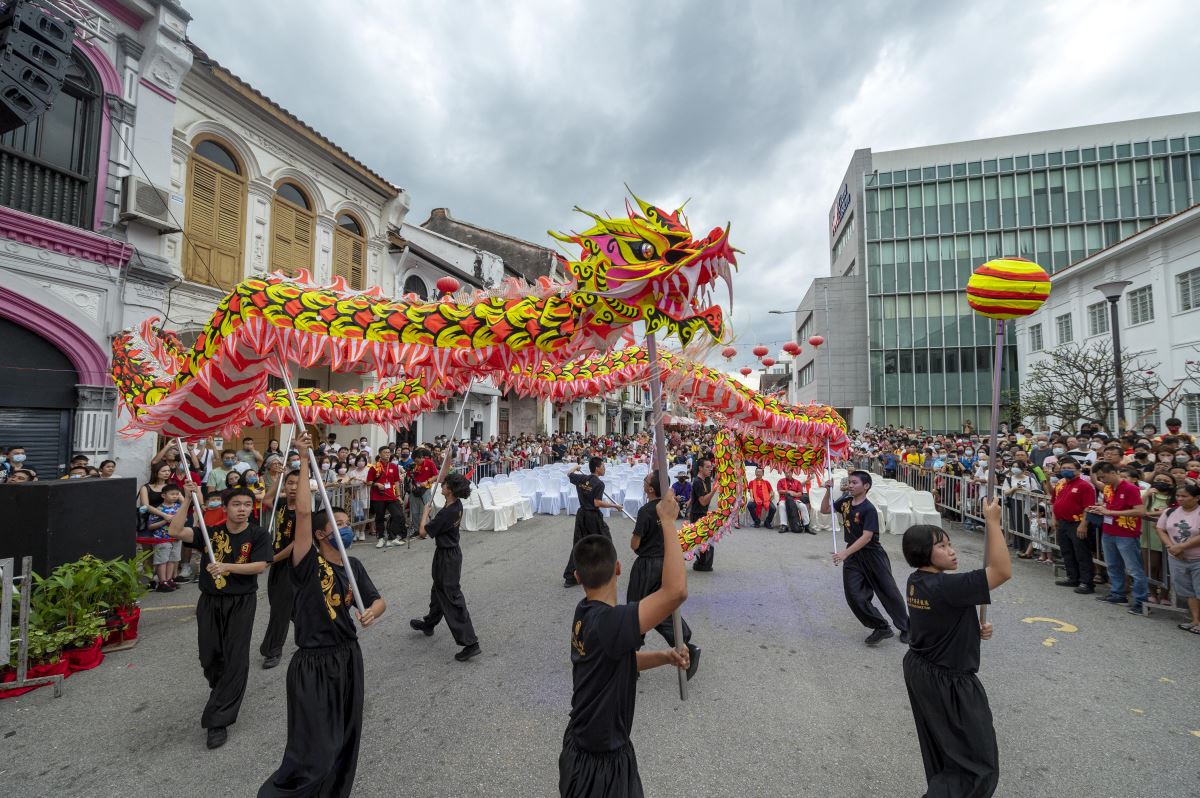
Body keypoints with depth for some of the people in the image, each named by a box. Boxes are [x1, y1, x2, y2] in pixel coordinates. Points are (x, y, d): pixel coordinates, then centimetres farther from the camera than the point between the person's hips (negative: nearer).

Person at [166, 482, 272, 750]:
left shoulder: (258, 535, -8)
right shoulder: (211, 532, 0)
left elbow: (259, 566, -16)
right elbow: (176, 531, -14)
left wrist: (226, 566, -26)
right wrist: (188, 500, -17)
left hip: (241, 603, -3)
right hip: (210, 601, 3)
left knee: (235, 660, -4)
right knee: (209, 656, 15)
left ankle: (218, 721, 8)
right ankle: (224, 695, 45)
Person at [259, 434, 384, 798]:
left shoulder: (353, 566, 1)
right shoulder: (308, 564, -17)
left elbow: (378, 600, 9)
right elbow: (303, 512, -29)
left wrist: (371, 612, -15)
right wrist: (304, 460, -30)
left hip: (348, 658, 6)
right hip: (313, 664, -6)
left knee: (344, 742, 21)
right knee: (314, 754, 1)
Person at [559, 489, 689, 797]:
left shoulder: (585, 613, -6)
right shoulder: (608, 622, -36)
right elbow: (676, 591, -47)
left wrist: (665, 656, -9)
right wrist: (668, 522, -40)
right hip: (598, 764, -8)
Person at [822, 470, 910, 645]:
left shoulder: (869, 509, -20)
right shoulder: (845, 501, 0)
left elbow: (866, 537, -26)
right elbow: (824, 510, 10)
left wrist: (845, 553, -30)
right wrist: (828, 491, -6)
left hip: (872, 555, -6)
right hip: (853, 555, 6)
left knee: (889, 592, 11)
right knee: (854, 596, 0)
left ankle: (905, 627, 34)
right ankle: (881, 628, 16)